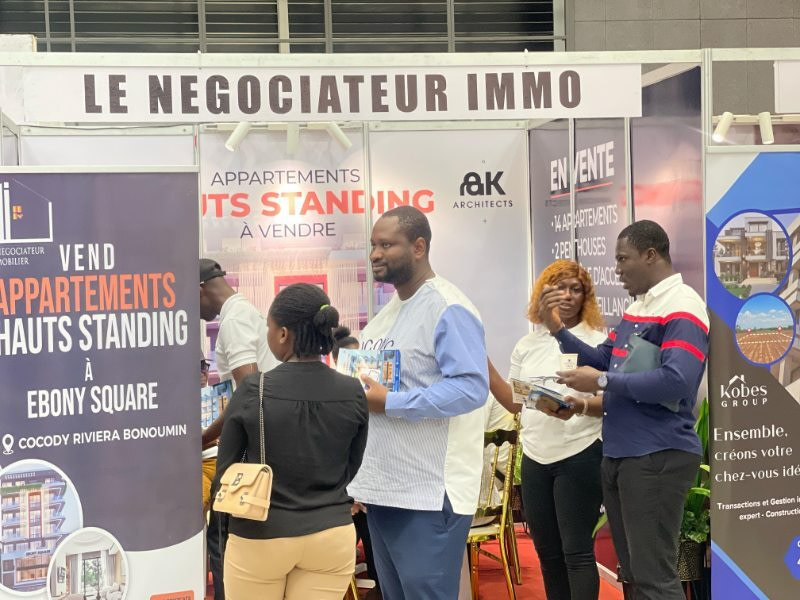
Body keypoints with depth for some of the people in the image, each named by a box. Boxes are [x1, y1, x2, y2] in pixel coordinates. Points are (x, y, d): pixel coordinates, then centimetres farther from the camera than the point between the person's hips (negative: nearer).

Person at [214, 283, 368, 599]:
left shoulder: (252, 390, -14)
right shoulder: (352, 393, -6)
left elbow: (225, 472, -3)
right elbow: (351, 469, 6)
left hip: (259, 536, -2)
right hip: (332, 536, 2)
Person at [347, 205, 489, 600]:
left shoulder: (448, 310, -14)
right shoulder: (386, 311, 15)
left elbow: (471, 387, -23)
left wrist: (389, 404, -23)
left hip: (430, 493, -9)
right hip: (383, 486, 10)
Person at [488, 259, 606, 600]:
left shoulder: (597, 342, -4)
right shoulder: (527, 345, 11)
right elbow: (516, 404, 13)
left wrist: (579, 406, -28)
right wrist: (485, 368, 5)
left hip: (580, 455, -5)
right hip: (535, 457, 6)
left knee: (576, 551, -3)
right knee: (547, 551, 13)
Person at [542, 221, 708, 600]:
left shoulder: (681, 308, -14)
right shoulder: (635, 308, 15)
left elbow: (677, 381, -26)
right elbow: (603, 361, 18)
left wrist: (602, 382, -20)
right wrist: (558, 330, 5)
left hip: (657, 457, -10)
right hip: (618, 454, 10)